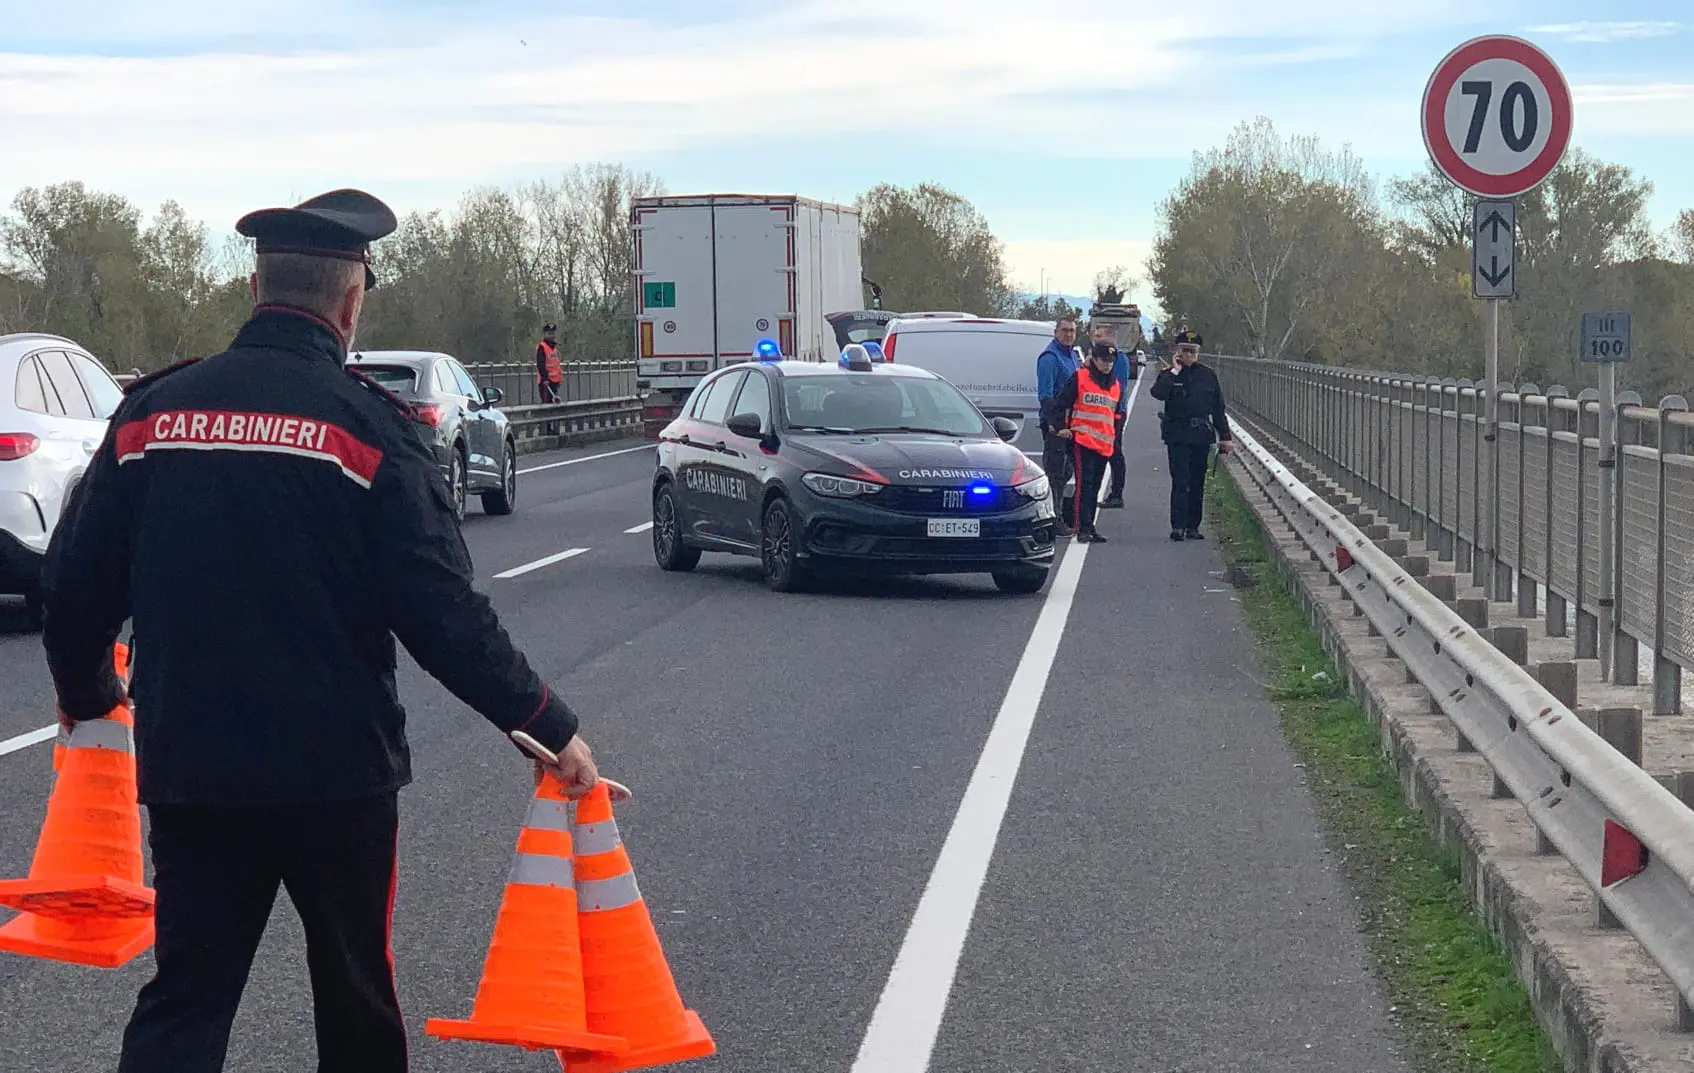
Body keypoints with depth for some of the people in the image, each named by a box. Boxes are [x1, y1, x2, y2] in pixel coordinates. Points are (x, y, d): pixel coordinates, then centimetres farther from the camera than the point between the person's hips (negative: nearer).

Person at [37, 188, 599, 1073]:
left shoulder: (153, 411, 1)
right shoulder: (370, 427, -10)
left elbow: (75, 584, 6)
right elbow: (440, 609, -15)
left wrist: (85, 693, 26)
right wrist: (546, 727, -6)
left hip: (188, 766, 3)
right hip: (334, 768, -3)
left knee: (185, 999, 8)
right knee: (353, 989, 16)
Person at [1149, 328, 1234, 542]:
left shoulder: (1208, 375, 8)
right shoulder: (1169, 374, 1)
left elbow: (1218, 408, 11)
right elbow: (1157, 393, -22)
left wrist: (1225, 436, 9)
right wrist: (1174, 371, -16)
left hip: (1201, 435, 3)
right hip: (1178, 436, -3)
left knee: (1197, 483, 7)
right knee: (1180, 481, -10)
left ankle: (1193, 526, 13)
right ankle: (1178, 526, -12)